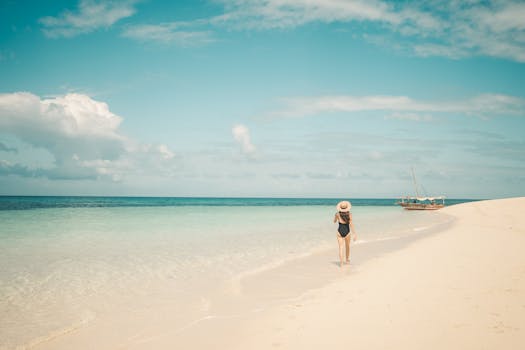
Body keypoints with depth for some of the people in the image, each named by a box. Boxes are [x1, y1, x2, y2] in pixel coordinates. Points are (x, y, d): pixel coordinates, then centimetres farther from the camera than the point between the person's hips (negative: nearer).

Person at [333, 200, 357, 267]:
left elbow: (334, 221, 13)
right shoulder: (349, 214, -9)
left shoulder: (337, 214, -5)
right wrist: (354, 233, -18)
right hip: (347, 231, 0)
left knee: (341, 247, 1)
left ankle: (341, 262, -12)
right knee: (347, 246, 22)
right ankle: (347, 259, 39)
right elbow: (351, 224, -17)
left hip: (340, 231, 0)